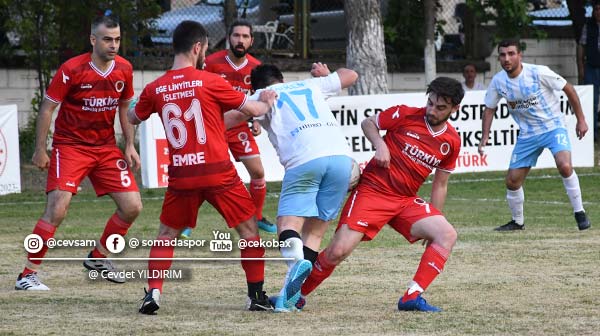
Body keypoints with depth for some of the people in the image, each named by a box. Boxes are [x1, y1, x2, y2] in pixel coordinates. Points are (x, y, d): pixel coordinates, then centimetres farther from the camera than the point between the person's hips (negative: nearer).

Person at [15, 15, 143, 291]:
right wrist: (40, 150, -11)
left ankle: (98, 257, 22)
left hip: (106, 148, 5)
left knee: (132, 206, 0)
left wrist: (129, 146, 7)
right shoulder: (72, 70, -16)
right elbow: (47, 107, -9)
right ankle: (28, 274, -8)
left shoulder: (124, 70, -1)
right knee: (57, 210, -18)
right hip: (70, 146, -5)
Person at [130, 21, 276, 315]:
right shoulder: (210, 82, -7)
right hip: (218, 172, -3)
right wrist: (267, 102, 25)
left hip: (181, 176, 3)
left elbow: (132, 119, 20)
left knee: (166, 235, 18)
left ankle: (153, 292, 2)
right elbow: (252, 109, 4)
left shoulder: (155, 89, 2)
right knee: (249, 230, 13)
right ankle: (256, 295, 13)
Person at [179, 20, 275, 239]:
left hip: (240, 126, 3)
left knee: (257, 172, 1)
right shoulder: (212, 62, -15)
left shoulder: (255, 67, -4)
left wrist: (256, 121, -2)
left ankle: (258, 218, 22)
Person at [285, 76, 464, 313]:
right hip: (372, 189, -4)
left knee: (447, 235, -19)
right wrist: (380, 144, -12)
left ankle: (412, 297, -18)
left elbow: (440, 184, 16)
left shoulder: (451, 142, 5)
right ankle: (297, 295, 7)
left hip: (406, 201, 4)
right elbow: (368, 123, 8)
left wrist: (432, 224, 15)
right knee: (338, 251, -16)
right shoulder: (405, 115, -7)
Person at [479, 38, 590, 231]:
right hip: (527, 134, 5)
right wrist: (485, 138, -2)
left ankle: (579, 212, -13)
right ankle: (518, 222, 26)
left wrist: (580, 119, -5)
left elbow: (568, 89, -8)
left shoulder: (539, 73, -19)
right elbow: (489, 109, 9)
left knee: (564, 165, -29)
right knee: (512, 180, 2)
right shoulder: (498, 82, -6)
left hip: (553, 127, -5)